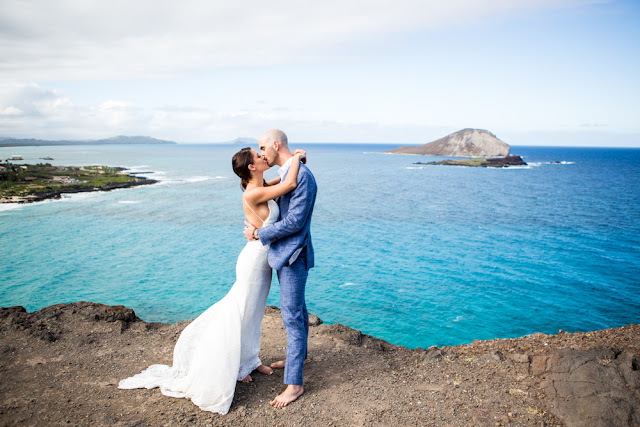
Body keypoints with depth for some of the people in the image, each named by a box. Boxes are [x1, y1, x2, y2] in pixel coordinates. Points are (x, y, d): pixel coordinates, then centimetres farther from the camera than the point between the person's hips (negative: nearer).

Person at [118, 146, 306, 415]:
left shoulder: (260, 186, 1)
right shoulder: (252, 194, -26)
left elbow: (283, 181, 22)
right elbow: (290, 185, -32)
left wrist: (295, 161, 6)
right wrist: (296, 157, -16)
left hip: (263, 259, 9)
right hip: (255, 259, -9)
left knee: (254, 312, 21)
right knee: (242, 312, 7)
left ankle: (249, 360, 38)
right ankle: (233, 368, 25)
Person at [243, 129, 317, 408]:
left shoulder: (302, 176, -21)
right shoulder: (284, 174, 11)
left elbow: (295, 221, -24)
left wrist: (259, 234, -16)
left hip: (293, 254, -10)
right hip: (283, 252, 10)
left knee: (292, 315, -5)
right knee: (296, 308, 23)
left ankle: (294, 383, 4)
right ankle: (299, 355, 42)